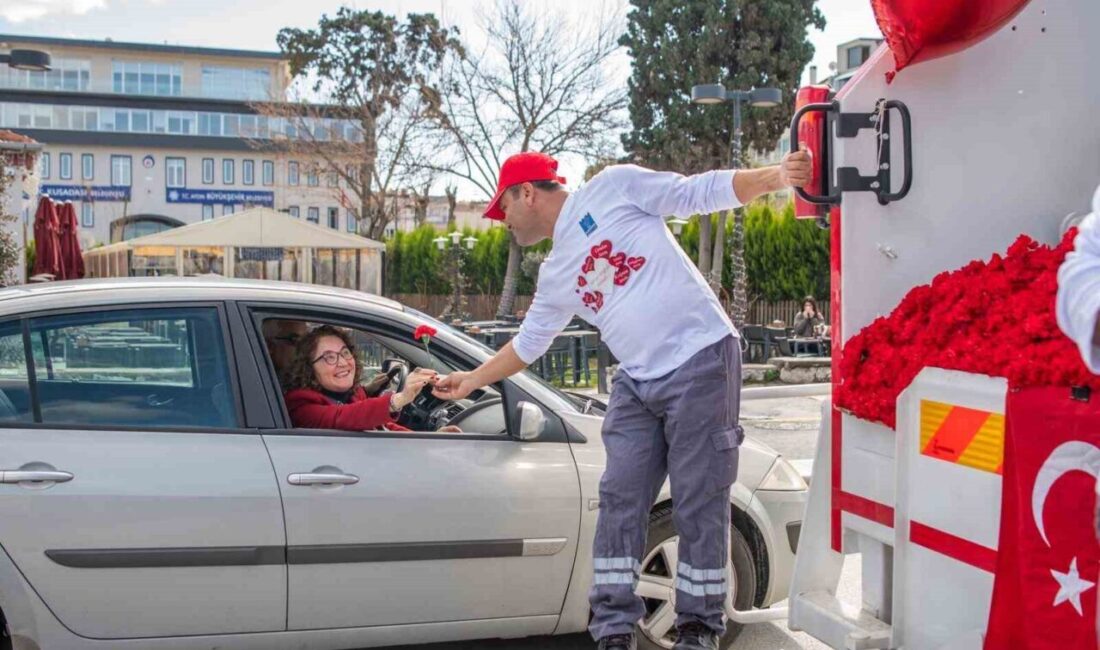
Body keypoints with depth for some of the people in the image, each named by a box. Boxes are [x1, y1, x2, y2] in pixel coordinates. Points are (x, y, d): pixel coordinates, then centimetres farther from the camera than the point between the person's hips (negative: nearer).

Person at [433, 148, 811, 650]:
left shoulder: (612, 187, -1)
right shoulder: (555, 277, 17)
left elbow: (702, 193, -4)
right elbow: (528, 342, 29)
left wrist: (774, 177, -15)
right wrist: (473, 380, 33)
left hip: (700, 361, -7)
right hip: (637, 383, 7)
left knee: (698, 506, -2)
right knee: (620, 503, 3)